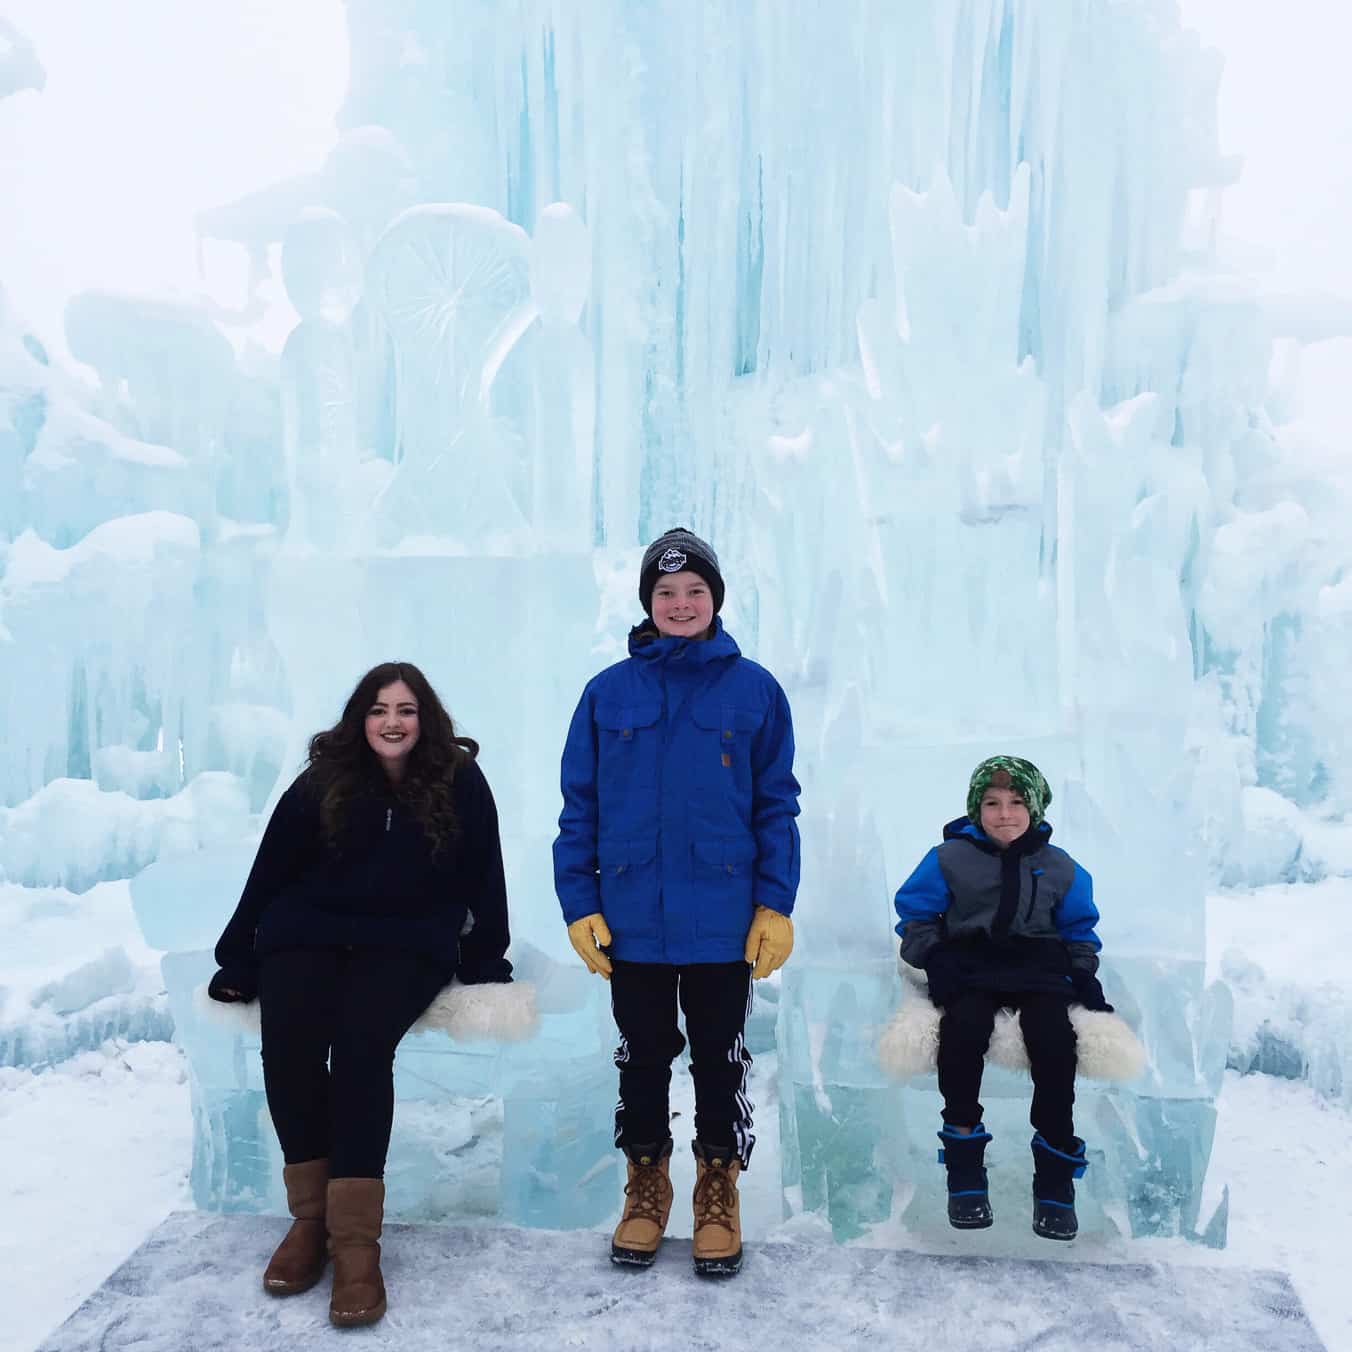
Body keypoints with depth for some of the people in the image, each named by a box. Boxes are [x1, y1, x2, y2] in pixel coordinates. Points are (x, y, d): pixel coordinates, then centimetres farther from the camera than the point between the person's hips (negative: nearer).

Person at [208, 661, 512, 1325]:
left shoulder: (461, 783, -2)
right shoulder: (321, 783, 1)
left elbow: (483, 880, 6)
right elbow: (270, 873, 7)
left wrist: (485, 962, 8)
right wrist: (239, 964, 10)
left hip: (407, 944, -2)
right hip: (307, 934, 2)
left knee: (362, 1042, -29)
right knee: (287, 1042, -25)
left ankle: (355, 1240, -23)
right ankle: (310, 1214, -8)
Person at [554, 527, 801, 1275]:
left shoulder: (754, 690, -2)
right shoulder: (609, 692, 0)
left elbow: (776, 805, 0)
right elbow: (579, 808, 2)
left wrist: (775, 905, -6)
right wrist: (579, 904, -4)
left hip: (723, 923, -1)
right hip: (632, 920, 1)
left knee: (721, 1061, 13)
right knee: (643, 1060, 15)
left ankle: (718, 1197, 32)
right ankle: (645, 1190, 35)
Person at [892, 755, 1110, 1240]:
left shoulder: (1060, 868, 15)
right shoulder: (949, 858, 8)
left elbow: (1079, 929, 25)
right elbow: (915, 915, 11)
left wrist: (1084, 974, 7)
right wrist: (934, 958, -6)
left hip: (1038, 969, 2)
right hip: (968, 968, -1)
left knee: (1054, 1035, -31)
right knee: (964, 1024, -35)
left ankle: (1055, 1180, -16)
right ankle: (964, 1173, -21)